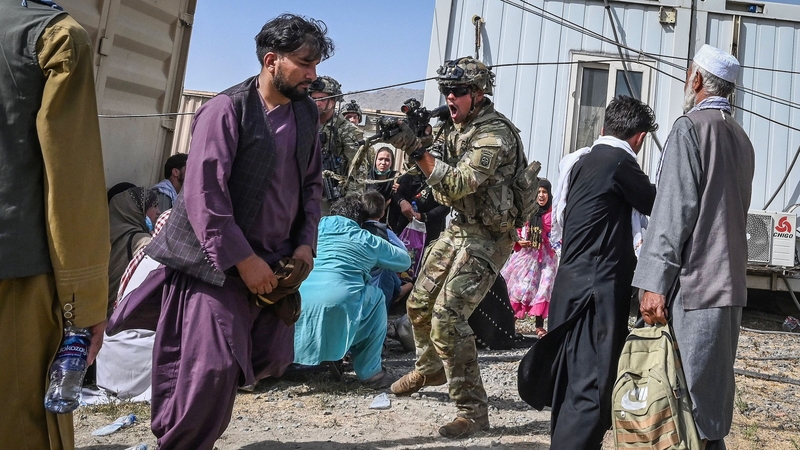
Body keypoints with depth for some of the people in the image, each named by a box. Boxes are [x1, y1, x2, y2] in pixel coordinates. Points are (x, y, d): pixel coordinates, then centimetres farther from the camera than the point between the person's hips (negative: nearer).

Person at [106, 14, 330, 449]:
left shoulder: (306, 114, 7)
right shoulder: (227, 109, -13)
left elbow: (311, 184, 14)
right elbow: (203, 192, -18)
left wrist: (305, 243, 2)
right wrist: (242, 259, -19)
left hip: (273, 261, 7)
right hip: (219, 260, -7)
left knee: (271, 359, 10)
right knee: (214, 365, -6)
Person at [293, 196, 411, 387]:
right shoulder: (368, 240, 20)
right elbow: (405, 260, 33)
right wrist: (386, 233, 52)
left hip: (297, 301, 4)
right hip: (339, 303, -4)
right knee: (377, 298, 25)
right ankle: (370, 372, 22)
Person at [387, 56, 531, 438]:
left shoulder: (494, 134, -20)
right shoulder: (456, 124, 8)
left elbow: (457, 185, -29)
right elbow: (444, 186, 7)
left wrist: (417, 150, -33)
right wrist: (417, 133, -6)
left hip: (487, 237, -9)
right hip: (458, 228, 9)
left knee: (448, 317, -17)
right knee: (420, 303, 16)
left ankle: (473, 409, -5)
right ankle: (429, 369, 42)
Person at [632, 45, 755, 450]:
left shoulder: (690, 128, -9)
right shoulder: (742, 138, 16)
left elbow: (673, 211, -16)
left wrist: (655, 283, -17)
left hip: (694, 283, -9)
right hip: (731, 283, 9)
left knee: (687, 396, -4)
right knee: (715, 389, 15)